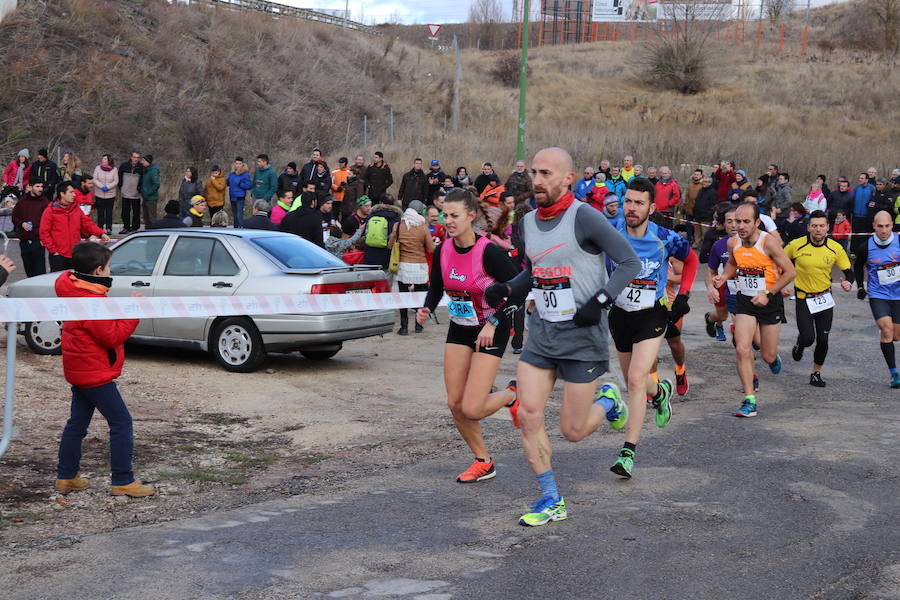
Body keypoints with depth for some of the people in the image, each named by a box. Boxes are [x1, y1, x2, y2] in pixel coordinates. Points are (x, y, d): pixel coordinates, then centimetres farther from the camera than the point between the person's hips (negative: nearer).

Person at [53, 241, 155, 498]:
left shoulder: (75, 290, 7)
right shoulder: (92, 301, -24)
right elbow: (113, 336, -22)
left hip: (79, 371, 10)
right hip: (95, 374, -10)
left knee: (77, 423, 17)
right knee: (121, 423, -4)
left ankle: (66, 477, 24)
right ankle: (123, 481, -2)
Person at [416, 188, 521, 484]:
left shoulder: (489, 252, -23)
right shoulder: (442, 252, -5)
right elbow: (436, 287, 10)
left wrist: (492, 323, -22)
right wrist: (426, 309, -9)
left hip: (490, 331, -6)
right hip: (459, 329, 6)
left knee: (472, 409, -13)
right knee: (455, 404, 2)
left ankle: (511, 394, 20)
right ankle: (483, 462, 22)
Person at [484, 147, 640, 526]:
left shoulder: (584, 217, -15)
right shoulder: (528, 222, 6)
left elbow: (629, 262, -11)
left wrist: (600, 300, -21)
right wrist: (506, 290, 3)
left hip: (582, 338, -6)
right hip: (541, 335, 6)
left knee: (573, 431, 0)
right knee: (528, 416, -4)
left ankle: (607, 401, 34)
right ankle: (551, 501, 10)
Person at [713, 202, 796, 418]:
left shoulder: (768, 242, -19)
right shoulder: (733, 243, -4)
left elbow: (790, 272, -13)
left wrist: (768, 294, -18)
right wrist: (724, 276, -2)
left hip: (770, 301, -3)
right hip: (745, 300, 3)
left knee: (768, 356, 7)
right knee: (742, 350, -13)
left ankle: (774, 358, 47)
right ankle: (750, 401, -6)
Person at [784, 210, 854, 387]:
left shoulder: (835, 248, -7)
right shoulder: (795, 245, -11)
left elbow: (848, 271, 2)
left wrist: (848, 282, -20)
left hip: (825, 298, 2)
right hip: (803, 298, -2)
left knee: (823, 340, 0)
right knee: (808, 339, -11)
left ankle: (816, 373, 22)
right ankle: (799, 346, 28)